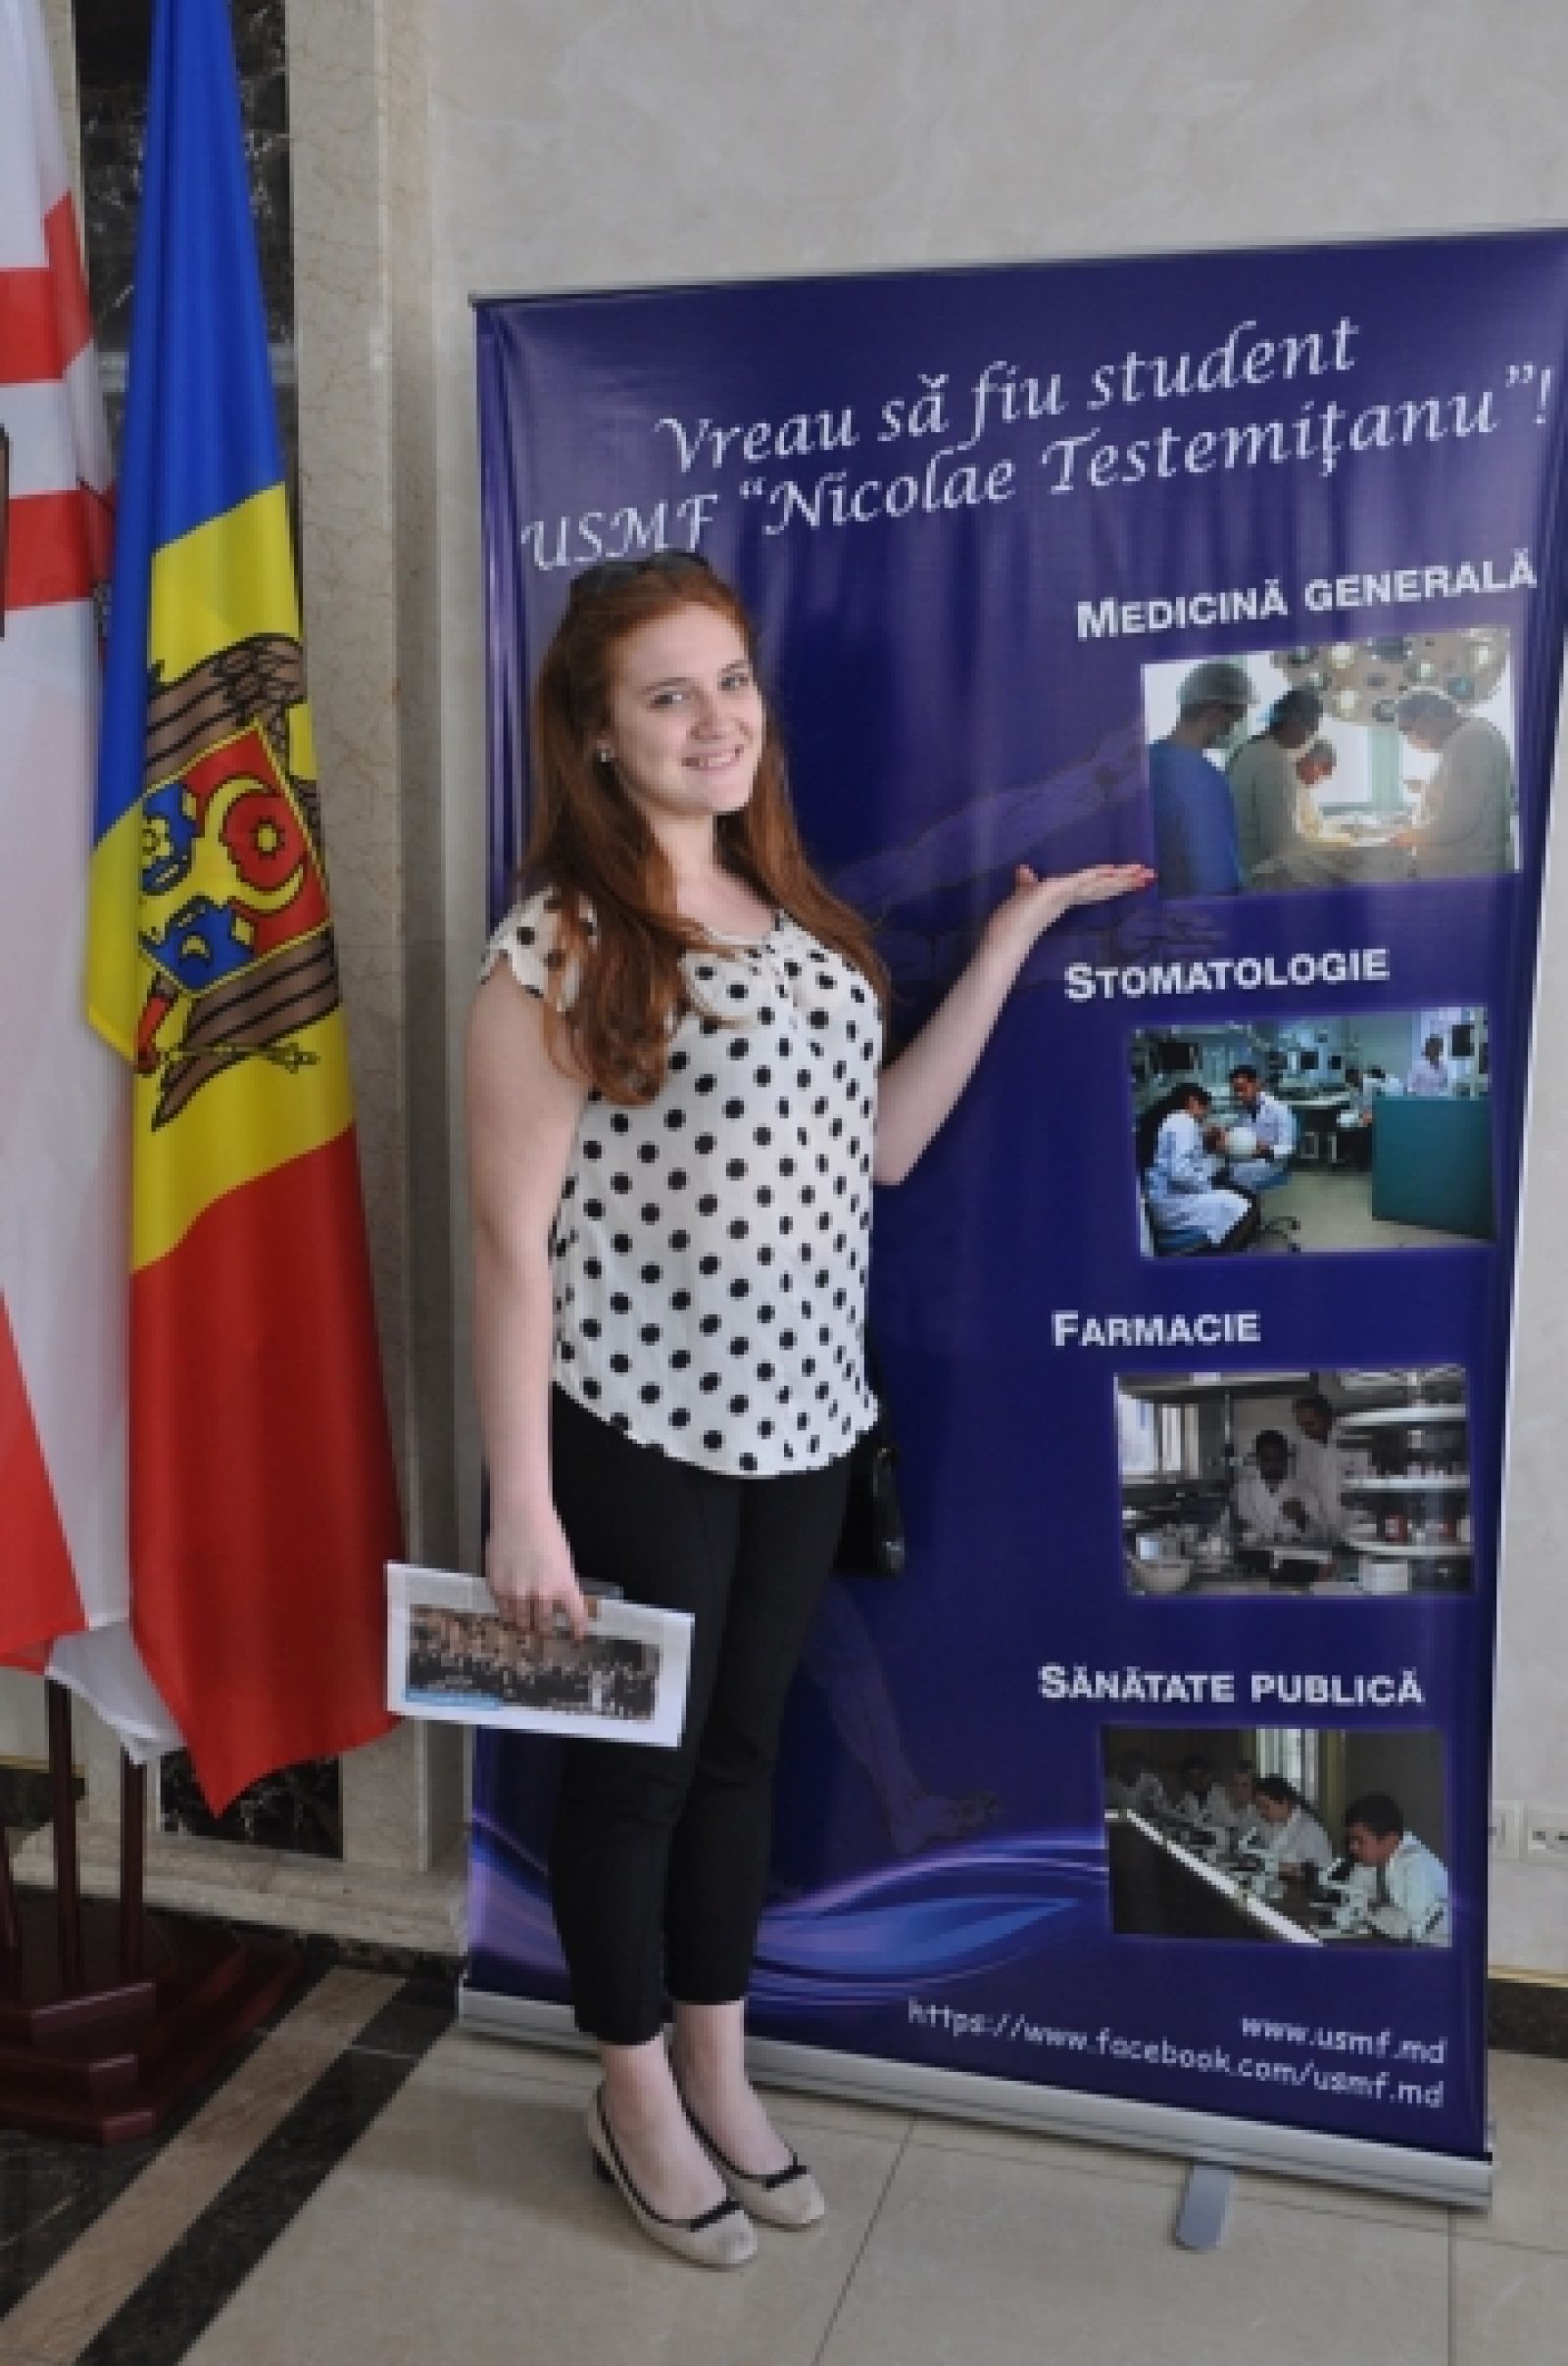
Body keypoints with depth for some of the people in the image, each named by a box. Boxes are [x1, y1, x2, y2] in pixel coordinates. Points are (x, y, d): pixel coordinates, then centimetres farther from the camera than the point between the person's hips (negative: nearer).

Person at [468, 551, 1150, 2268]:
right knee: (632, 1760, 12)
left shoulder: (794, 915, 7)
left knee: (742, 1746, 19)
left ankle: (718, 2071, 41)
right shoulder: (556, 945, -14)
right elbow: (509, 1236, -15)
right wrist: (521, 1502, -16)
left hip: (799, 1417, 6)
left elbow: (881, 1144, 8)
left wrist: (1012, 936, 7)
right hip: (637, 1431, -6)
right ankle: (635, 2097, 36)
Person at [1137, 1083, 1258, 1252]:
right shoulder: (1184, 1121, -11)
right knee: (1245, 1210, -10)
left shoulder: (1165, 1120, 19)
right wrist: (1209, 1188, -9)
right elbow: (1179, 1172, -24)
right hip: (1173, 1204, -10)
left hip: (1163, 1203, 10)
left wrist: (1206, 1146, 13)